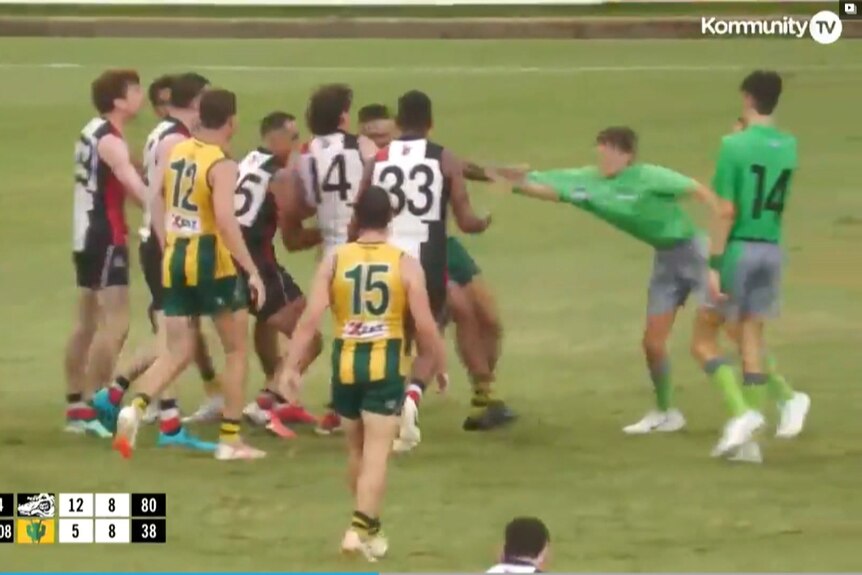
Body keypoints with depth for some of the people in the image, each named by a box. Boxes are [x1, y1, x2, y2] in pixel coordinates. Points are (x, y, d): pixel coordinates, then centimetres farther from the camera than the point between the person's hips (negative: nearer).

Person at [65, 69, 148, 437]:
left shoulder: (93, 133, 13)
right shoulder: (109, 141, -16)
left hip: (88, 235, 10)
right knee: (115, 324, -11)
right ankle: (90, 409, -14)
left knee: (87, 324, 15)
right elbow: (138, 190, -24)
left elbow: (119, 187, 12)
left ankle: (75, 407, 21)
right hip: (105, 237, -10)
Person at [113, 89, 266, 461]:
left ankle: (136, 408, -16)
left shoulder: (174, 152, 7)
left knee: (177, 352, 10)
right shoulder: (221, 165, -14)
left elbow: (156, 203, 12)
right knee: (236, 349, 11)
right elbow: (225, 219, -25)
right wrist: (252, 271, -24)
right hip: (212, 259, -6)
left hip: (175, 259, 6)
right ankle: (230, 439, 11)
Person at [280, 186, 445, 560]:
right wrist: (441, 364, 9)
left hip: (346, 361, 2)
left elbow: (311, 319, -7)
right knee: (376, 452, -3)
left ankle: (368, 523, 33)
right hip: (386, 363, -2)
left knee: (357, 449, 19)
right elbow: (424, 325, -5)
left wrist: (292, 366, -3)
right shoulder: (406, 265, -4)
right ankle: (361, 528, -16)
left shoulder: (334, 260, -1)